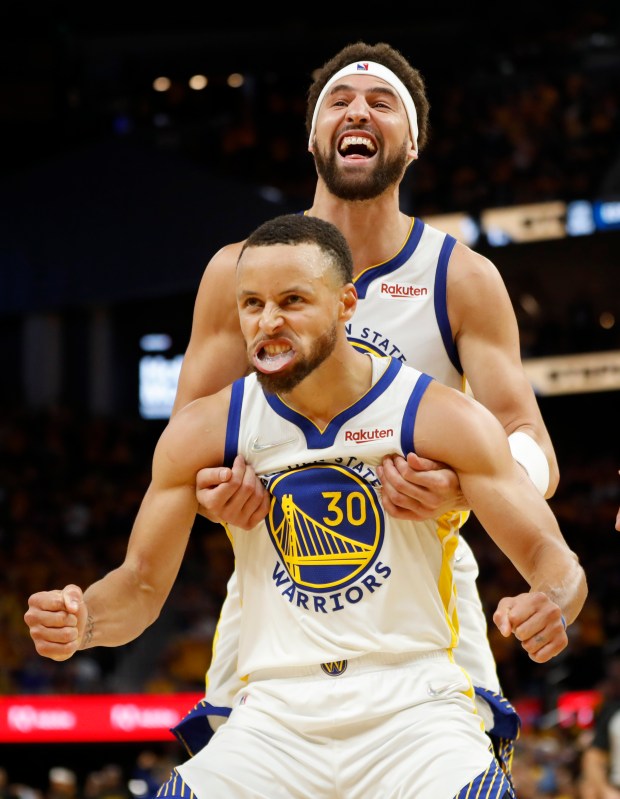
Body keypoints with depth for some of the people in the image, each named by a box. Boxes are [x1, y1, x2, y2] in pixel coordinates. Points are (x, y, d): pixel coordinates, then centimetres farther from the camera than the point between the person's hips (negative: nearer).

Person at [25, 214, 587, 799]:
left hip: (413, 707, -2)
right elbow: (142, 584, 8)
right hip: (275, 719, 2)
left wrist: (550, 605, -30)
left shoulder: (443, 418, -7)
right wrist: (83, 622, -15)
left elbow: (549, 556, -5)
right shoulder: (203, 432, 0)